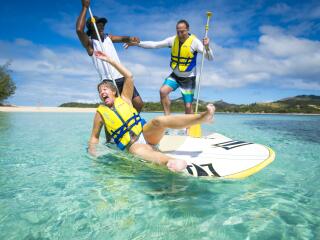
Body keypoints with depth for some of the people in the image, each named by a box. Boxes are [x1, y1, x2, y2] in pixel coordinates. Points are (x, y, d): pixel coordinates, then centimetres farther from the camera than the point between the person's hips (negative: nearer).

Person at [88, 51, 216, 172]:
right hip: (131, 145, -2)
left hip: (145, 133, 2)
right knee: (138, 150, -39)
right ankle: (169, 162, -73)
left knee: (158, 121, -30)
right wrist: (92, 153, -5)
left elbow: (129, 76, 2)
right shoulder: (100, 112, 8)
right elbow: (94, 137, 12)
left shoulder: (124, 100, 10)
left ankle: (202, 117, -47)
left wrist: (109, 60, 3)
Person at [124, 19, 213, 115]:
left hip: (189, 78, -3)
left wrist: (207, 47, -39)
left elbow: (210, 58, -18)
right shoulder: (173, 40, -4)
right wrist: (137, 43, -10)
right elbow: (155, 44, -3)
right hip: (175, 75, 4)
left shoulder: (195, 41, -15)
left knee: (188, 106, -4)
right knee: (163, 91, -19)